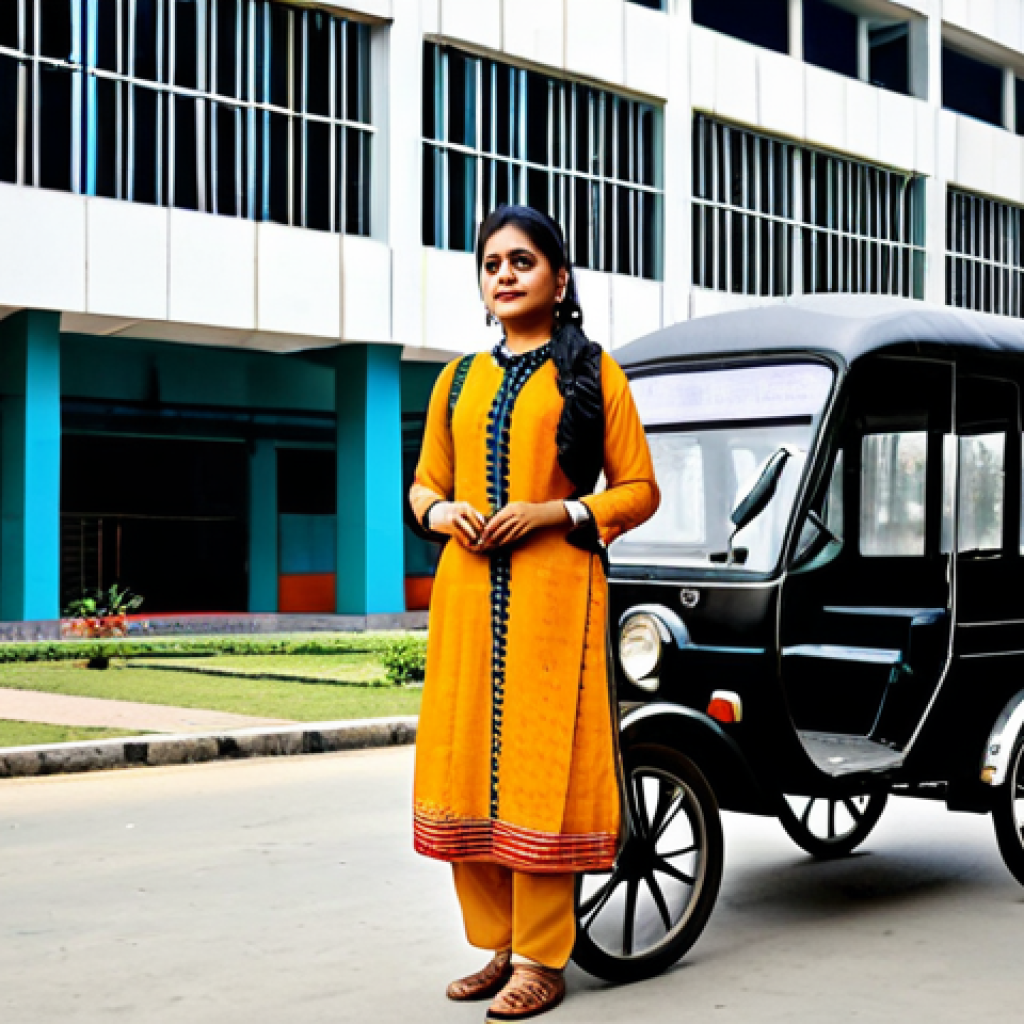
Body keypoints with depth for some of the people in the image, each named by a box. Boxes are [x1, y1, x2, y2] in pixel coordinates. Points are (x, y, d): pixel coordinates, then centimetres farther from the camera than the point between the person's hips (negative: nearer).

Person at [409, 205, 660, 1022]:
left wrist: (554, 511, -12)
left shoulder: (592, 372, 5)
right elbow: (424, 484, 21)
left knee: (540, 767, -6)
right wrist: (444, 512, -1)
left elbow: (639, 490, 2)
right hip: (467, 588, 5)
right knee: (465, 762, 4)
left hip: (555, 587, -5)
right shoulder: (458, 380, 18)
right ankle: (497, 944, 17)